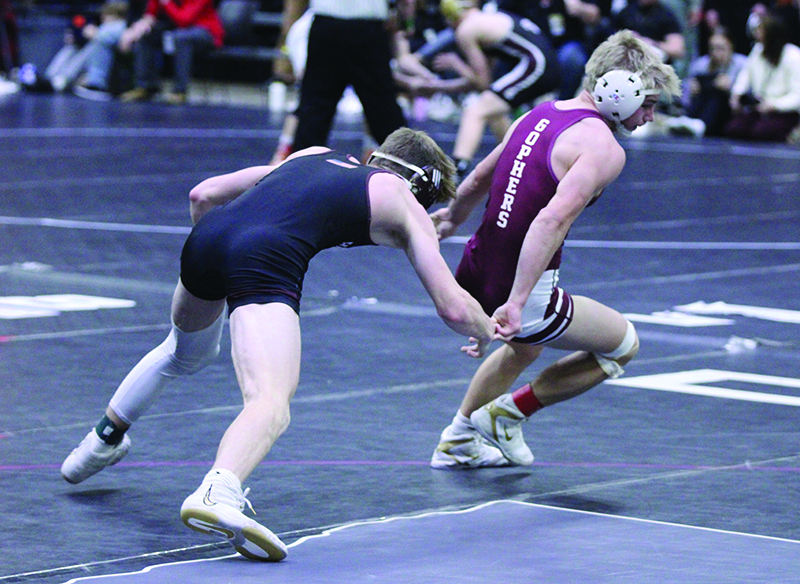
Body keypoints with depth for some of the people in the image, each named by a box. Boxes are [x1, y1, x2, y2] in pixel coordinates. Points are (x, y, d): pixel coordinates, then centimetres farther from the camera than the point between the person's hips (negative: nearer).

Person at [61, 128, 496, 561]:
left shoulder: (313, 154, 33)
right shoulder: (405, 205, 19)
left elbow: (204, 194, 31)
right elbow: (453, 308, 15)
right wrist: (486, 330, 37)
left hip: (207, 233, 7)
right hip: (270, 256, -7)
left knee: (187, 352, 36)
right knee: (271, 400, -21)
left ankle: (103, 441, 52)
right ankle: (217, 492, -51)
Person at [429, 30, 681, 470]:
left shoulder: (539, 115, 11)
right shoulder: (604, 147, -14)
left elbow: (480, 178, 26)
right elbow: (553, 219, -29)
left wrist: (451, 219, 47)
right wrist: (517, 303, -33)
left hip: (474, 279, 8)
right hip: (523, 293, -8)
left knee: (529, 343, 39)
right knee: (623, 344, 17)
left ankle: (459, 442, 44)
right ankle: (507, 414, 15)